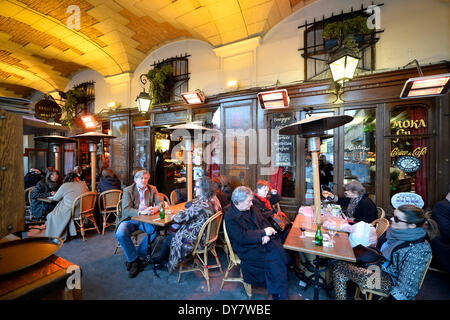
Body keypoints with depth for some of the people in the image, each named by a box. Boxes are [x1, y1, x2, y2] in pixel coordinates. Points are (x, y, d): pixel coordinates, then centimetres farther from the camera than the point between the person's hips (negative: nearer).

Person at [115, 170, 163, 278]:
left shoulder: (152, 189, 7)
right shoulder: (128, 190, -1)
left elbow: (160, 202, 0)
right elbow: (126, 209, -13)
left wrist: (155, 208, -25)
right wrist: (141, 212, -30)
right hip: (130, 219, -1)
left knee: (155, 229, -27)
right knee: (120, 233, -29)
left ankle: (137, 258, -9)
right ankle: (134, 259, -8)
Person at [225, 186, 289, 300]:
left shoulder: (249, 209, 7)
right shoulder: (230, 218, -17)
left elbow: (263, 221, 11)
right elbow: (242, 237, -23)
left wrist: (266, 235, -10)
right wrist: (263, 232, -20)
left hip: (261, 241, 7)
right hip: (247, 249, -6)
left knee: (279, 249, -15)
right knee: (271, 260, -23)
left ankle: (282, 293, -4)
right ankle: (277, 294, -3)